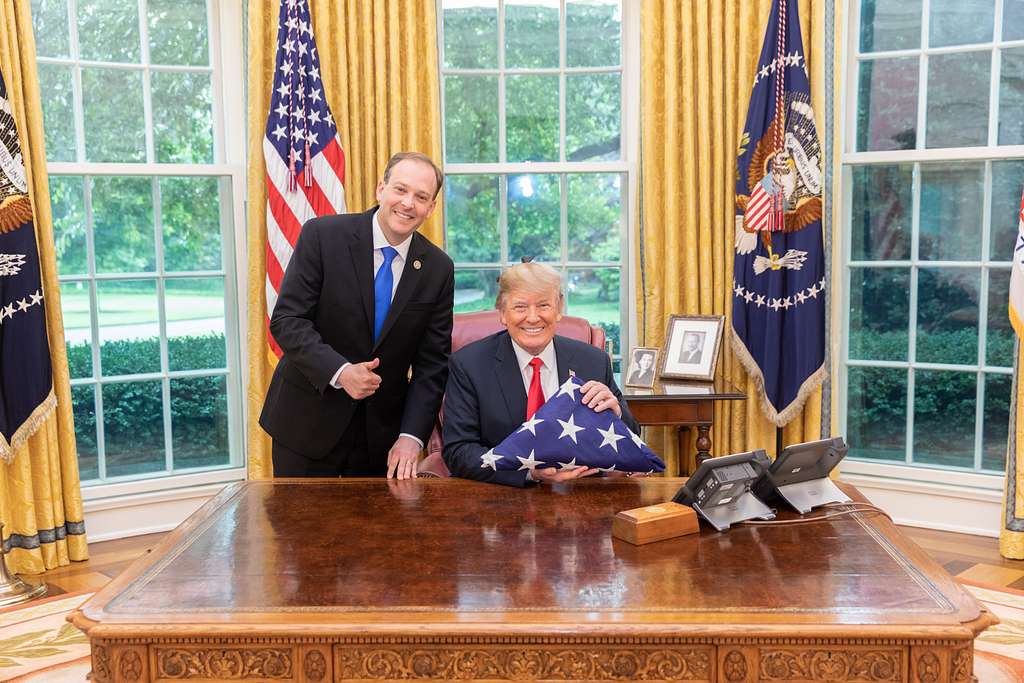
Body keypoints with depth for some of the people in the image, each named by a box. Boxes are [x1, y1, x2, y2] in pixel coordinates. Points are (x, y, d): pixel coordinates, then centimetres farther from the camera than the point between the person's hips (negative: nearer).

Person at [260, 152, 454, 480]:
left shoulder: (438, 268, -2)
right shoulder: (322, 235, -9)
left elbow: (432, 361, -1)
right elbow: (286, 319, -12)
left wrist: (412, 436, -11)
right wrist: (339, 372, -25)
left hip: (382, 430, 2)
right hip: (309, 421, -2)